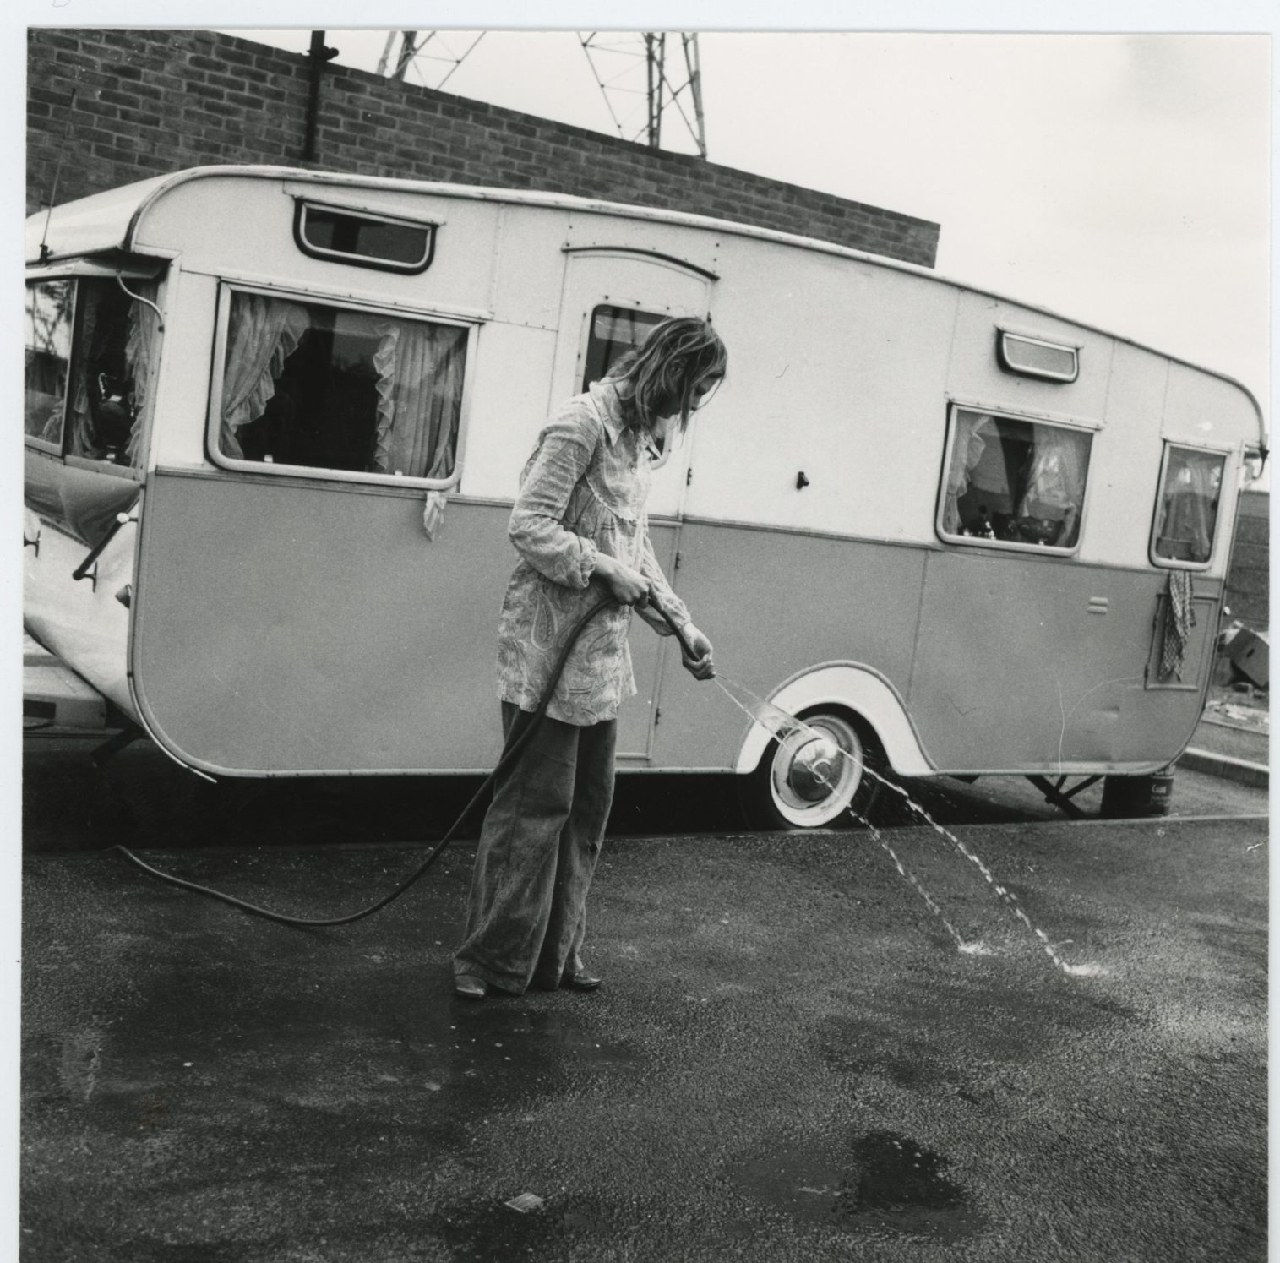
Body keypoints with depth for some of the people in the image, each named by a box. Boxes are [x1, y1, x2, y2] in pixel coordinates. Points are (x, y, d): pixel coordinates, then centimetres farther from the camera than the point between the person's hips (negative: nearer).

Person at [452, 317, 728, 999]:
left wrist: (682, 623, 16)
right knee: (535, 801, -4)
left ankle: (554, 953, 24)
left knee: (587, 805, 13)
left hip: (601, 647, 9)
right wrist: (607, 571, -19)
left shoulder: (640, 436, 16)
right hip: (552, 637, -9)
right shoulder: (585, 422, -13)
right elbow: (529, 525, -18)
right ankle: (490, 960, 9)